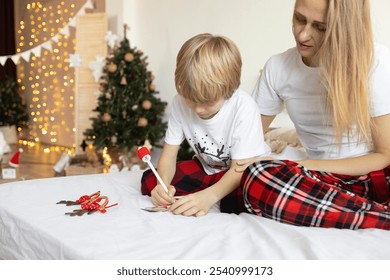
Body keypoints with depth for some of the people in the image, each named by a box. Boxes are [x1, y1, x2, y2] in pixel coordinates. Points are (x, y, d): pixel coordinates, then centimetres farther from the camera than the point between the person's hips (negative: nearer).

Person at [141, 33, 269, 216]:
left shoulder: (244, 108, -29)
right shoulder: (180, 103, -16)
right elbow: (169, 154, -11)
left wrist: (209, 196, -42)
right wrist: (163, 184, -32)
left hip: (243, 171, -4)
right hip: (206, 168, 5)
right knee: (149, 182, -11)